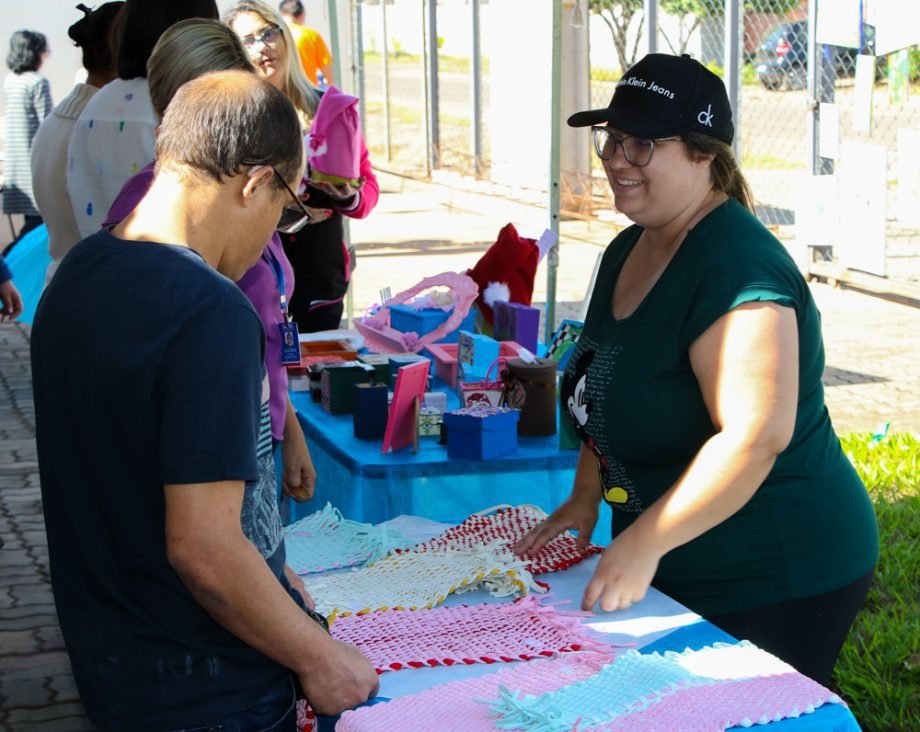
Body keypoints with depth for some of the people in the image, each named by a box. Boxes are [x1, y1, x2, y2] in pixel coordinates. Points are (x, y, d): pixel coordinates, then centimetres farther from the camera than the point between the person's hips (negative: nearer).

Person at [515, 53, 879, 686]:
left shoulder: (736, 266, -23)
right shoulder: (629, 251, 7)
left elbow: (755, 436, -32)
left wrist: (642, 543, -32)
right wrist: (585, 500, 10)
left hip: (779, 583, -9)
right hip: (680, 578, 9)